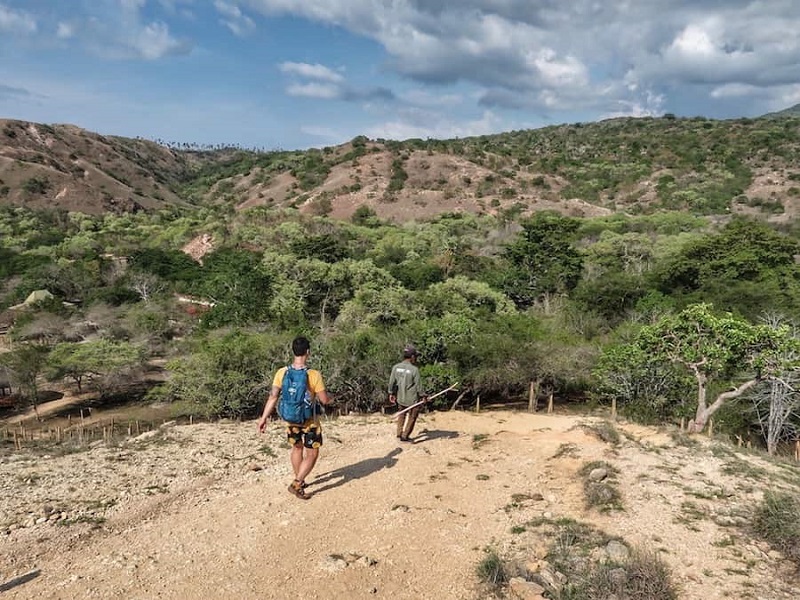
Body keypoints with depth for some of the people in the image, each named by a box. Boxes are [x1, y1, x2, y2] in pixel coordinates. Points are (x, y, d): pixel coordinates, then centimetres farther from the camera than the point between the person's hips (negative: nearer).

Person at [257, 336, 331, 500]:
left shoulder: (282, 372, -12)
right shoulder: (314, 375, -23)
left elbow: (273, 397, -9)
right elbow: (325, 400, -16)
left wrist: (263, 418, 0)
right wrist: (330, 398, 7)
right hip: (309, 420, -5)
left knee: (297, 448, 26)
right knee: (312, 454, 11)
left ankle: (300, 480, 38)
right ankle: (296, 484, 4)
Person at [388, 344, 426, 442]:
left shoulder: (396, 367, -6)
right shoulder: (414, 369, -19)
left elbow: (392, 382, 0)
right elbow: (418, 385, -12)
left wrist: (391, 393, 12)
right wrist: (422, 396, 2)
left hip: (400, 397, 5)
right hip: (412, 398, -5)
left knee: (402, 414, 26)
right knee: (412, 417, 15)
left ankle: (399, 433, 31)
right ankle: (405, 436, 19)